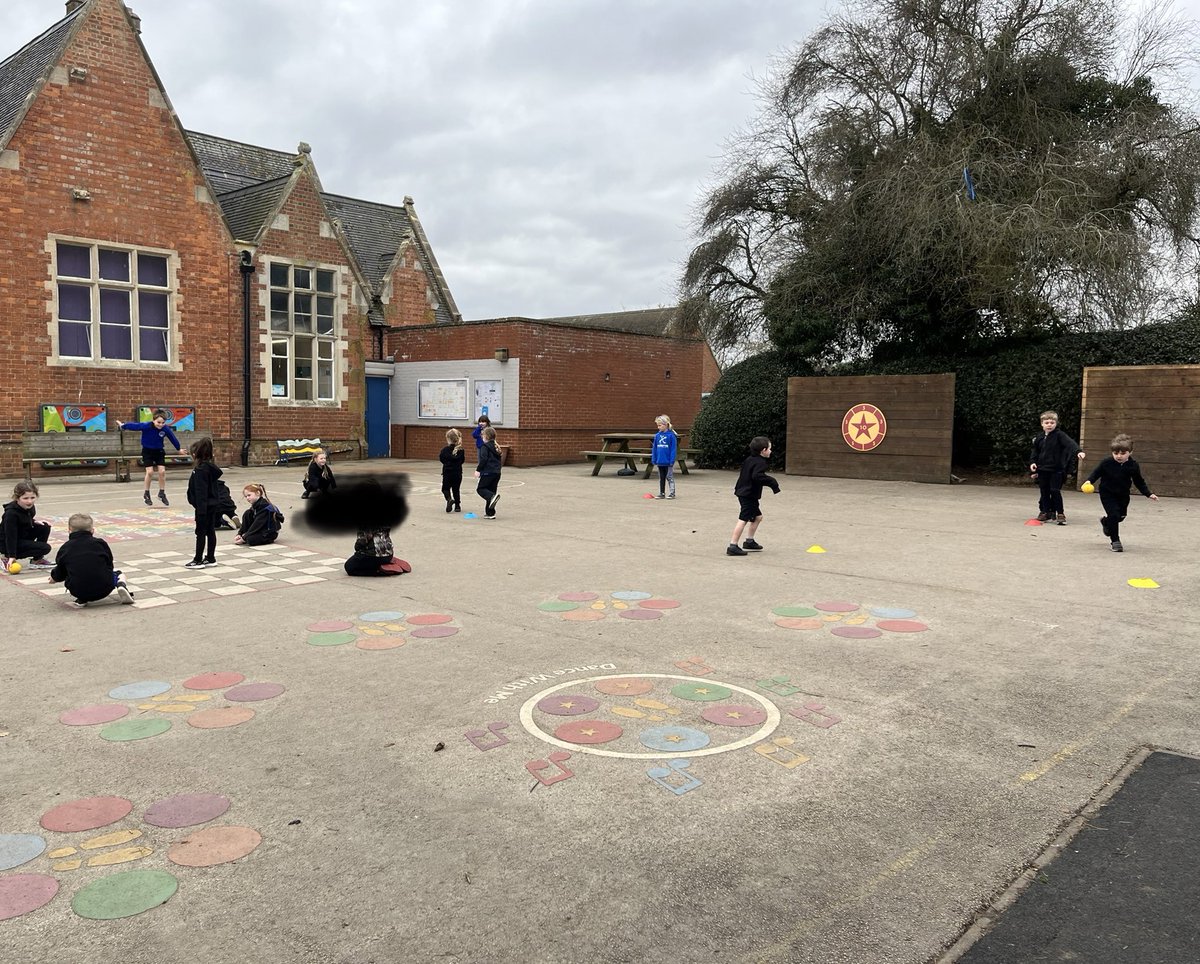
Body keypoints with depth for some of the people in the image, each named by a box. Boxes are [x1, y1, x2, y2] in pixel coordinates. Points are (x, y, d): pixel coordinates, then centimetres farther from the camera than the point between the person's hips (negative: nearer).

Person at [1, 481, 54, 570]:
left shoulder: (29, 507, -5)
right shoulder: (11, 513, -28)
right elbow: (10, 536, -27)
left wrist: (34, 522, -5)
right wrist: (12, 556, -28)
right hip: (9, 545, -8)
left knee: (45, 527, -7)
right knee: (45, 548, -17)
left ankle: (38, 559, 4)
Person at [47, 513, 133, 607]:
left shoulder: (64, 548, 7)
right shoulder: (100, 543, 5)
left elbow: (60, 573, 16)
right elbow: (109, 565, 12)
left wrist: (54, 578, 41)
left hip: (78, 591, 1)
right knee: (117, 573, 28)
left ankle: (81, 599, 7)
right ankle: (121, 585, -6)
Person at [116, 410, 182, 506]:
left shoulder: (166, 429, -20)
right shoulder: (146, 426, -27)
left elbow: (173, 438, -4)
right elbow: (134, 425, -11)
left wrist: (178, 449, 11)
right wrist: (123, 425, 6)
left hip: (159, 451, 2)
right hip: (147, 451, -2)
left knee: (162, 471, -6)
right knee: (150, 472, -9)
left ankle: (162, 493, 12)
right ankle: (146, 494, 10)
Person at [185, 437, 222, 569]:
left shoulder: (201, 469, -18)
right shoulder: (211, 467, 9)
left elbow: (201, 491, -21)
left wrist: (201, 509, -21)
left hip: (204, 505, -9)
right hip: (212, 504, 9)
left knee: (201, 532, -1)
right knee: (210, 530, 12)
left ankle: (198, 560, 5)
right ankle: (211, 558, 18)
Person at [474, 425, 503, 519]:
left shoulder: (485, 446, -7)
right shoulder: (496, 447, 18)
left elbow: (483, 459, -16)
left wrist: (478, 470, -12)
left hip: (488, 472, -8)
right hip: (497, 472, 8)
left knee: (480, 488, 0)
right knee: (491, 491, 11)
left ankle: (492, 497, -27)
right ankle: (490, 513, 10)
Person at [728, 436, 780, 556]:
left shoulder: (750, 459, 12)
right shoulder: (760, 463, -16)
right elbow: (757, 476, -32)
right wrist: (772, 482, -26)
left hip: (743, 492, 11)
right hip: (749, 495, -11)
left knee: (758, 516, 21)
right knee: (743, 520, -11)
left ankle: (749, 542, 28)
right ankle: (733, 546, -12)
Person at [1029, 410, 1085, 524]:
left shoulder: (1059, 435, -7)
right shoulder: (1039, 438, 8)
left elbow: (1070, 443, -22)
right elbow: (1035, 451, 18)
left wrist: (1078, 451, -39)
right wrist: (1032, 462, 5)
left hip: (1056, 469, -5)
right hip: (1042, 469, 5)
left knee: (1055, 491, -7)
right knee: (1044, 492, 10)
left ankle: (1060, 513, 2)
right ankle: (1045, 512, 20)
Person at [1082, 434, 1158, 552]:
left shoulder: (1133, 466, -11)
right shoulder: (1106, 463, -18)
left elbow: (1139, 482, 1)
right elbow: (1096, 472, -6)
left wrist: (1149, 494, -2)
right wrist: (1089, 481, -25)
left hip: (1123, 495, 4)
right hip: (1107, 494, -4)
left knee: (1121, 516, 14)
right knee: (1114, 514, -14)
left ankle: (1106, 521, 50)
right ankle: (1115, 541, 1)